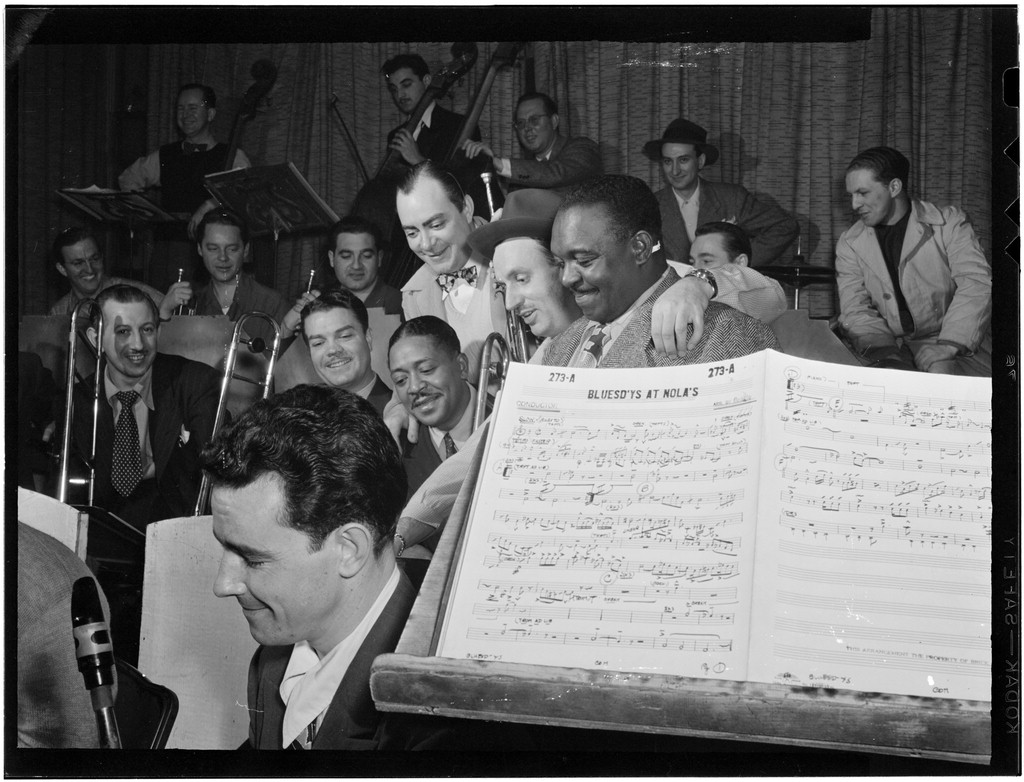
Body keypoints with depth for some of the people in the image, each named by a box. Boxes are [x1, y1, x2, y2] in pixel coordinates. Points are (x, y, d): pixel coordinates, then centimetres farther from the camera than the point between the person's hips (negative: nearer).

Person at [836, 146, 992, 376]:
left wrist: (945, 351, -23)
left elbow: (977, 284, -10)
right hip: (892, 346, 2)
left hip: (956, 343, -2)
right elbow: (855, 311, 2)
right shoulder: (850, 244, 9)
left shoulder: (949, 222, 1)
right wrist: (885, 355, -18)